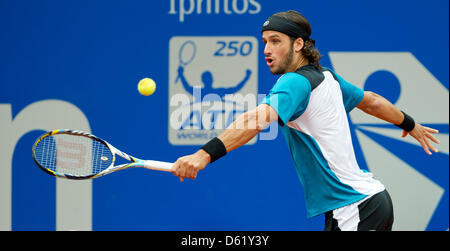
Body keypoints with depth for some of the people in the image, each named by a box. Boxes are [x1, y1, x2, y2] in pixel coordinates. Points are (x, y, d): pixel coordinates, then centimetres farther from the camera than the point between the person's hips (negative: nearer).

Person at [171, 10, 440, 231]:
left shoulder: (296, 82, -16)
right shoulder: (327, 77, 12)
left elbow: (259, 119, -34)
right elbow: (371, 101, 28)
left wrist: (205, 154, -47)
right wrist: (409, 124, 48)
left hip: (354, 211, -10)